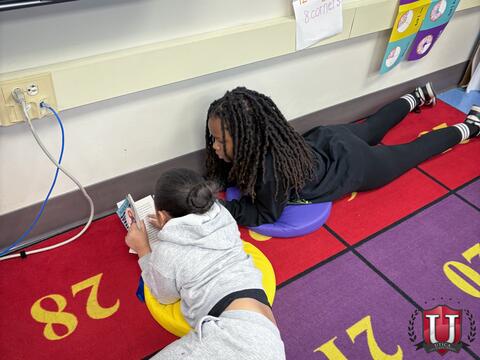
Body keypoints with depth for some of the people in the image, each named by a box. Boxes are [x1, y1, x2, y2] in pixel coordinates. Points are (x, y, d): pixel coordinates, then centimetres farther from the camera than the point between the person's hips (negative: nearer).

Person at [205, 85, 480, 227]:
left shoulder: (272, 168, -43)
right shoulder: (257, 144, -22)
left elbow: (267, 215, -29)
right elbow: (231, 175, -3)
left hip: (352, 165, -5)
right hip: (327, 141, 6)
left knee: (412, 152, 19)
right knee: (373, 128, 34)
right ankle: (416, 98, 58)